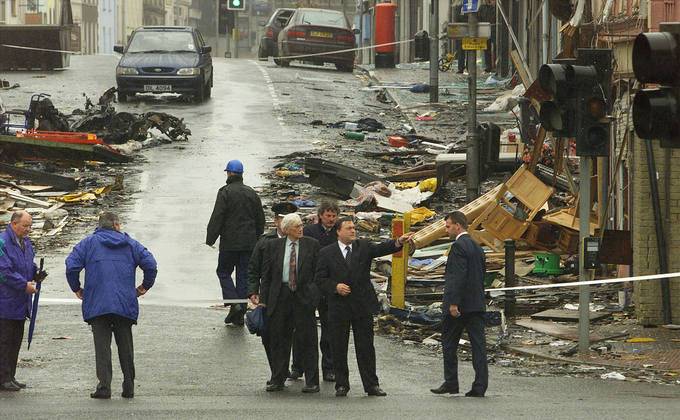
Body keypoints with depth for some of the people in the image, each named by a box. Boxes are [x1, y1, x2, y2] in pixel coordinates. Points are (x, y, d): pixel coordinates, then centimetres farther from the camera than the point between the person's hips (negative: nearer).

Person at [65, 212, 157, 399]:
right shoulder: (130, 244, 12)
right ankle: (129, 388, 14)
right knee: (125, 345, 11)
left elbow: (71, 265, -3)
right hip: (125, 304, 1)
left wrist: (76, 288, 10)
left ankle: (104, 385, -13)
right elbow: (150, 264, 2)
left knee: (102, 345, -2)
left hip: (97, 304, -1)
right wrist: (145, 286, 15)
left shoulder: (88, 243, 9)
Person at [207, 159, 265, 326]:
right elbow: (260, 219, 14)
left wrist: (210, 239, -7)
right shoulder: (251, 193, 9)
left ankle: (234, 304, -12)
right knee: (244, 276, 7)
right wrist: (256, 240, 22)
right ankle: (240, 315, 7)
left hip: (230, 243, -5)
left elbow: (217, 218, -13)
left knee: (224, 272, 8)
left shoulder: (225, 192, -9)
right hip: (249, 242, 5)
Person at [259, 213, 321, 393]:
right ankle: (277, 380, 18)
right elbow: (266, 275, 9)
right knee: (279, 339, 7)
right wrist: (263, 299, 4)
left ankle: (312, 382, 5)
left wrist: (317, 296, -5)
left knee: (308, 339, -1)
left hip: (304, 297, -2)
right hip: (280, 296, 2)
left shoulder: (312, 245, 4)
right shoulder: (273, 246, 7)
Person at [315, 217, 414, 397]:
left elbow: (382, 248, -11)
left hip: (363, 306, 0)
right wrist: (335, 286, -15)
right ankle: (341, 385, 15)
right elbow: (320, 278, 3)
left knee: (366, 347, 2)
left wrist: (399, 242, -29)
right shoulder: (327, 253, 3)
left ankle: (371, 385, 6)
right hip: (339, 307, 0)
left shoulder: (364, 247, 5)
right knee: (339, 348, 4)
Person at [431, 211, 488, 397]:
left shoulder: (458, 246, -12)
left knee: (449, 344, 6)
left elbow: (459, 276, -20)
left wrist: (453, 303, -22)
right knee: (478, 343, 2)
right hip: (477, 304, 8)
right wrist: (478, 299, 19)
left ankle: (450, 383, 9)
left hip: (459, 305, -8)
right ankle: (480, 386, -2)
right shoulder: (477, 247, 15)